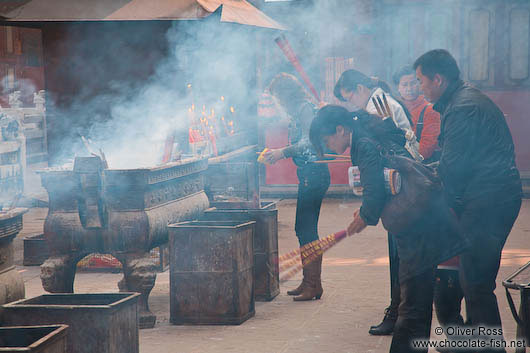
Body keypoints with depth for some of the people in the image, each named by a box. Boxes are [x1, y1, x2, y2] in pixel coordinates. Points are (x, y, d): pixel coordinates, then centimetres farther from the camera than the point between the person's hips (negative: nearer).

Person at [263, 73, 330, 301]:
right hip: (307, 174, 10)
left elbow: (309, 142, -20)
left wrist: (283, 152, -18)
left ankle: (313, 285, -5)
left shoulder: (305, 108, -10)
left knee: (306, 229, -9)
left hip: (313, 174, -10)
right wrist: (278, 154, 18)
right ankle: (309, 282, 19)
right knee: (304, 229, 13)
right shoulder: (297, 111, 19)